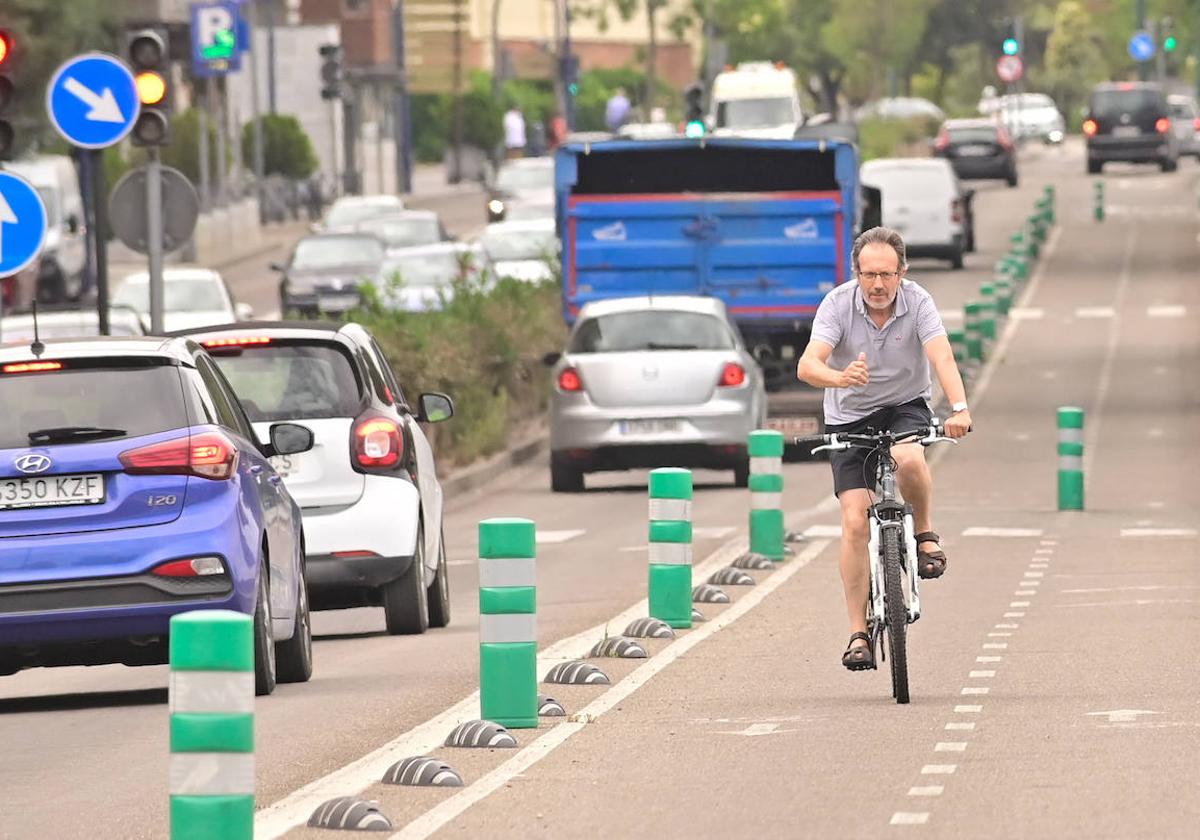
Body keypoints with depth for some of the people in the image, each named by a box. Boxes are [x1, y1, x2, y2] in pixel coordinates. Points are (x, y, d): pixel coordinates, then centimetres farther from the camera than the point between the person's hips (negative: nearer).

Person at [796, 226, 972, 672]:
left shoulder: (917, 302, -17)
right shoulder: (838, 304, -18)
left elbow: (942, 357, -30)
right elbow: (807, 366, -29)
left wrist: (959, 408, -48)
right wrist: (841, 378, -52)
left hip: (905, 406, 0)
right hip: (849, 418, 0)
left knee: (908, 458, -36)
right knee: (855, 522, -12)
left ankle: (926, 534, -6)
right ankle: (859, 633, -6)